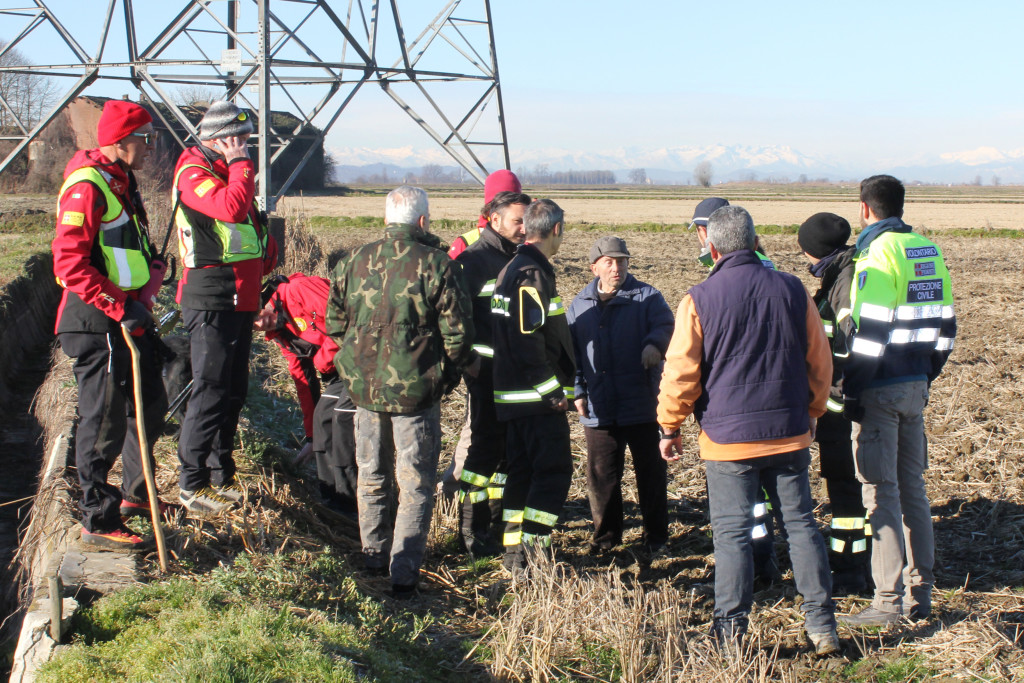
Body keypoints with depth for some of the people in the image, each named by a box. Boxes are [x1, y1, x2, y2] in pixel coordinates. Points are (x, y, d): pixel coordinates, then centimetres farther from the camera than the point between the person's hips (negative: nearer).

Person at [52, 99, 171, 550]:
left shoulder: (122, 181, 15)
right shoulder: (87, 186, -16)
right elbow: (69, 264, -23)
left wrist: (144, 295, 14)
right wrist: (119, 307, -24)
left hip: (129, 316, 10)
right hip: (99, 323, -10)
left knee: (148, 407, 20)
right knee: (104, 421, -3)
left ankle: (136, 493, 37)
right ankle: (98, 522, 6)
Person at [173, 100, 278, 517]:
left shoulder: (228, 172, 19)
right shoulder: (194, 173, -12)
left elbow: (246, 220, 29)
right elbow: (231, 208, -30)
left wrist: (266, 253, 13)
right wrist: (240, 164, -18)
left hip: (239, 299, 10)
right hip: (211, 299, -10)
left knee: (234, 390, 14)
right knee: (211, 391, -8)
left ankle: (220, 475, 25)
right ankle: (192, 485, -1)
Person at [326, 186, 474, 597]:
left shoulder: (354, 262, 2)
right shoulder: (437, 266, -11)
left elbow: (335, 324, 9)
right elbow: (457, 333, -10)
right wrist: (448, 377, 6)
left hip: (363, 388, 4)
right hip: (415, 392, -4)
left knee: (371, 477, 20)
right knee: (415, 485, 5)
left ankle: (373, 558, 33)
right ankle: (403, 574, 3)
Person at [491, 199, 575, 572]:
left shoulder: (511, 269, 15)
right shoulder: (533, 274, -17)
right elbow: (528, 342, -24)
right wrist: (555, 390, -18)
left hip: (514, 396, 10)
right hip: (537, 397, -10)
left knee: (522, 470, 14)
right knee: (554, 470, -4)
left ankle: (513, 551, 19)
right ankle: (529, 551, -7)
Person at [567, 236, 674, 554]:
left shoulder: (646, 297, 1)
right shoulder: (580, 304, 11)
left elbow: (665, 326, -14)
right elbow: (570, 350, 13)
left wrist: (654, 344, -37)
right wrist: (577, 391, 3)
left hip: (641, 406, -3)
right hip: (598, 409, 3)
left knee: (651, 472, 6)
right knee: (601, 475, 9)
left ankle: (656, 536, 19)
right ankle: (606, 535, 24)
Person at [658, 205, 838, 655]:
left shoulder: (699, 300, -7)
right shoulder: (793, 291, 2)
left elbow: (680, 372, -6)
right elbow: (820, 362, 11)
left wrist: (669, 428, 7)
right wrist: (811, 412, 25)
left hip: (728, 437, -3)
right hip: (789, 433, 3)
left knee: (732, 532, 3)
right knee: (800, 523, 10)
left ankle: (731, 634, 6)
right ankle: (822, 626, 13)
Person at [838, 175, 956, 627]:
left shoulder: (878, 254, -14)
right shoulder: (929, 252, 10)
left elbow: (870, 331, -19)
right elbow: (945, 325, 13)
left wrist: (852, 391, -14)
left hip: (880, 390, -8)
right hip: (916, 387, 8)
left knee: (881, 493, -3)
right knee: (913, 489, 14)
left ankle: (889, 602, -1)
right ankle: (920, 595, 20)